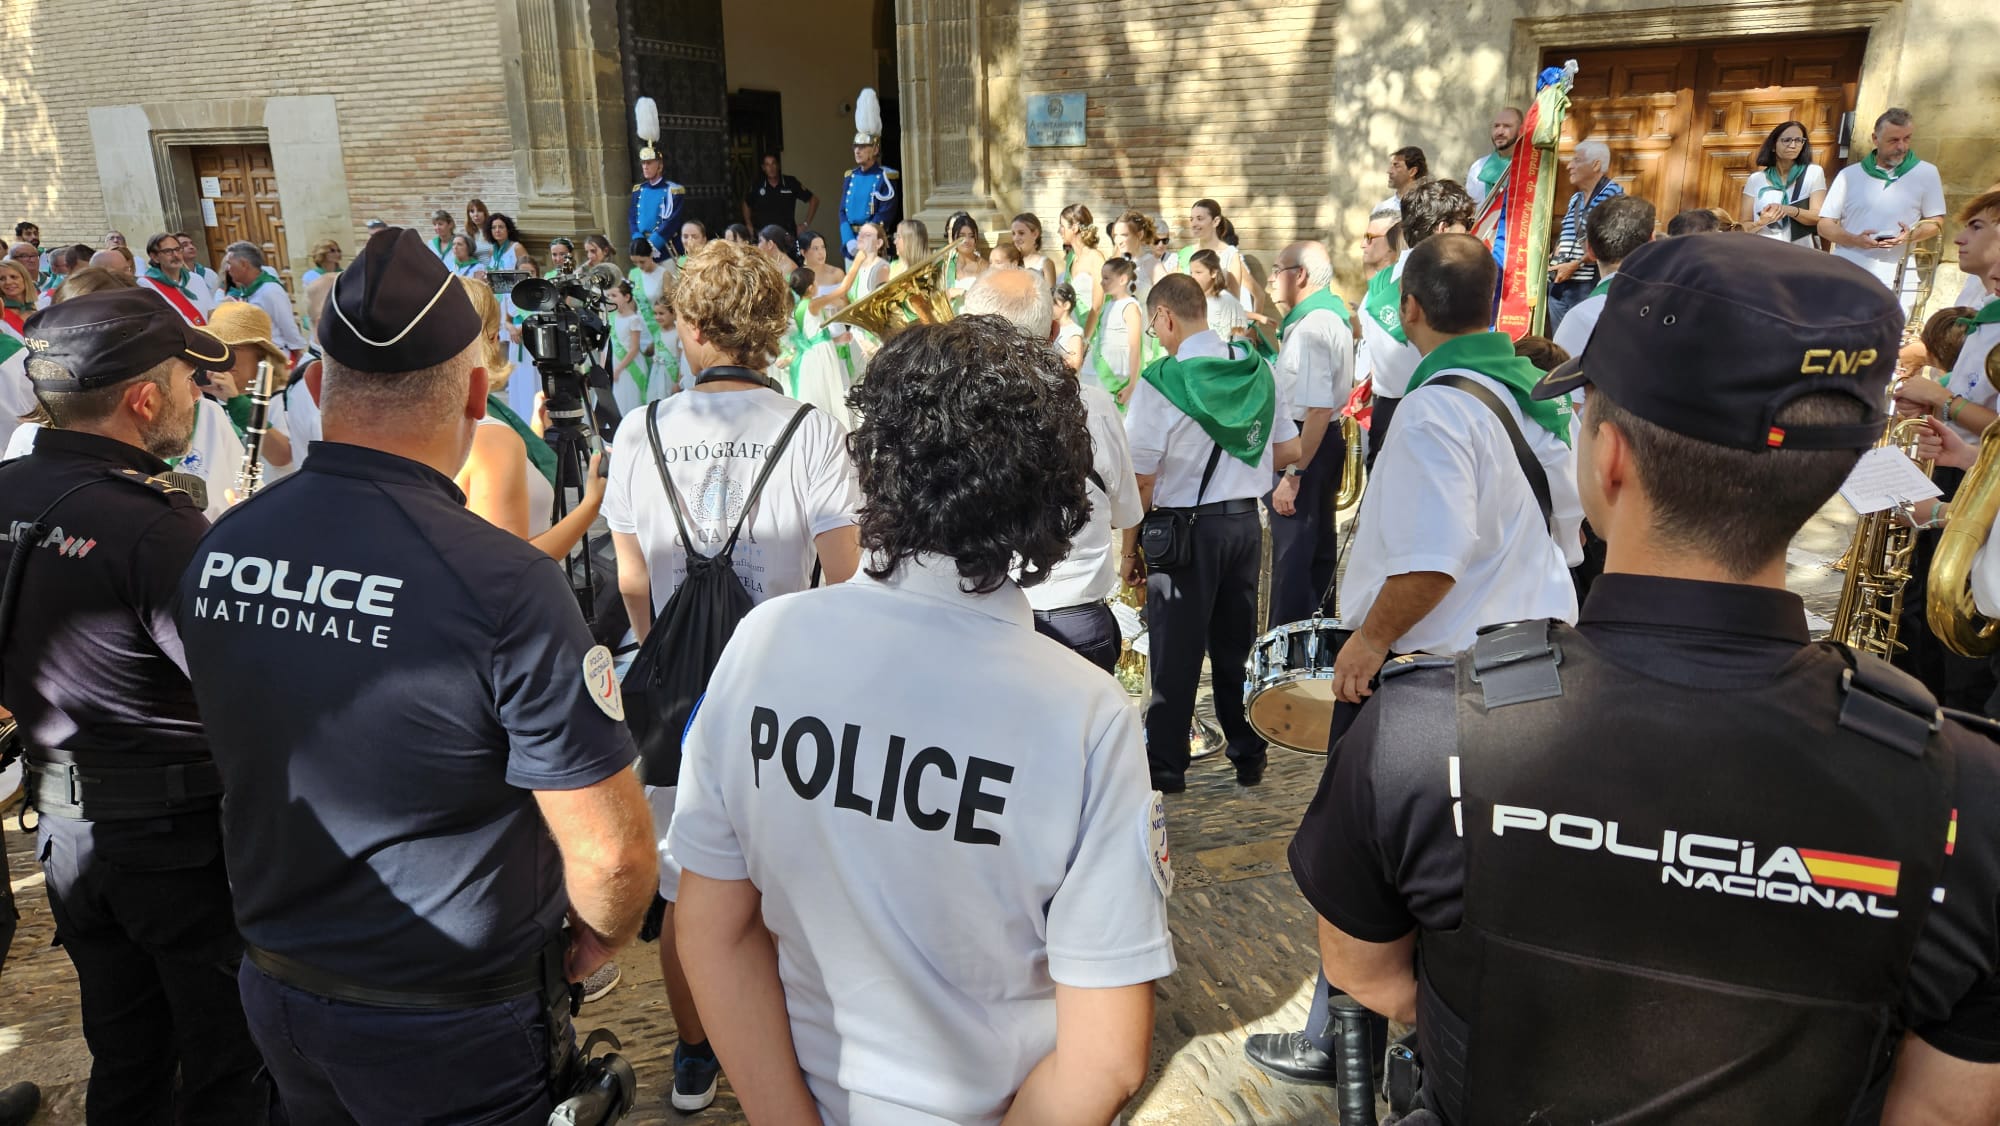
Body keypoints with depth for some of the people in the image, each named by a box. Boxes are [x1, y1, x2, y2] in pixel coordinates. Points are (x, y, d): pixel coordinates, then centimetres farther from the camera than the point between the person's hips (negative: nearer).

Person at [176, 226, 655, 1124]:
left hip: (278, 994, 6)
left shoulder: (216, 552, -8)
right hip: (451, 1032, -6)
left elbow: (250, 753, 8)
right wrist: (601, 935, -3)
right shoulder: (502, 584, -28)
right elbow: (612, 850, -25)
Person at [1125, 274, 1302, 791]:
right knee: (1237, 643, 17)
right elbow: (1289, 450, 10)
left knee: (1176, 653, 6)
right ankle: (1248, 754, 29)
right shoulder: (1258, 370, 2)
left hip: (1186, 528, -5)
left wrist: (1130, 550, -5)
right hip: (1246, 521, 6)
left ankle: (1166, 768, 16)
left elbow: (1141, 479, -15)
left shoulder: (1162, 380, -15)